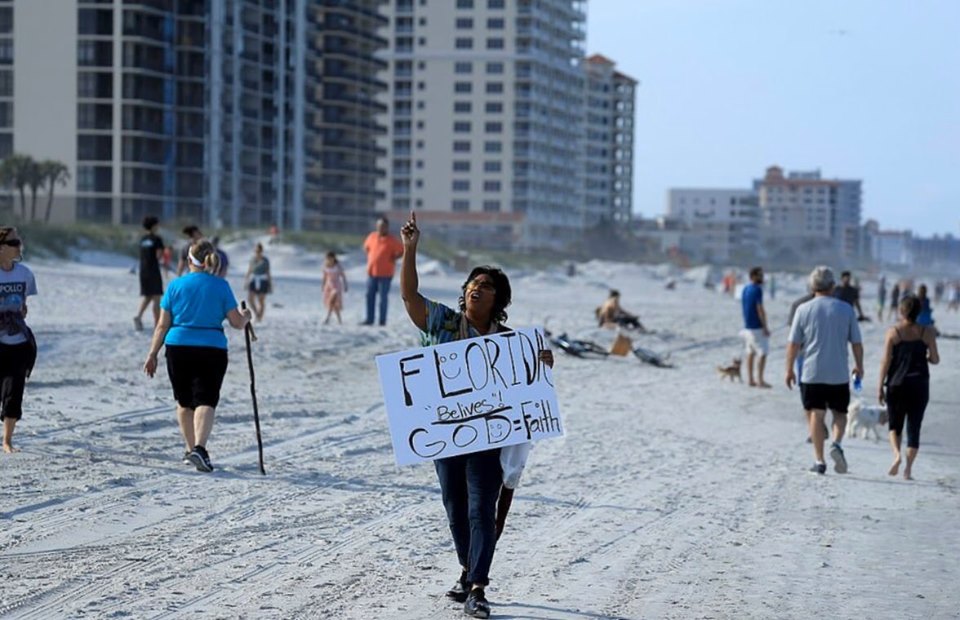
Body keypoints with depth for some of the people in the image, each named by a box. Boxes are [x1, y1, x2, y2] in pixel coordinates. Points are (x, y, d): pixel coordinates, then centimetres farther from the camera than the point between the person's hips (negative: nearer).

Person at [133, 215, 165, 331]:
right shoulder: (156, 239, -9)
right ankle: (157, 322, 3)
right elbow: (159, 255, -16)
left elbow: (142, 255, 14)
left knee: (146, 296, 14)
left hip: (143, 270, 6)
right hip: (153, 270, -6)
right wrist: (163, 255, 6)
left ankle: (138, 315, -8)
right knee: (156, 297, 1)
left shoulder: (142, 239, 11)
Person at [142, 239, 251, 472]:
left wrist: (152, 354, 9)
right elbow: (237, 322, 0)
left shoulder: (176, 285, 1)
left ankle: (191, 450, 27)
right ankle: (199, 448, -25)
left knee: (184, 402, 16)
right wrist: (245, 316, 23)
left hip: (178, 349, 2)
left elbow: (163, 325, 2)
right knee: (206, 401, -4)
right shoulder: (221, 286, -1)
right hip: (212, 350, -2)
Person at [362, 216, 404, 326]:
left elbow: (403, 251, -4)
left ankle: (382, 321, 4)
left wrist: (393, 258, -11)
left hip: (385, 273, -5)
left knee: (383, 297, -1)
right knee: (370, 296, 9)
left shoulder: (392, 240, -9)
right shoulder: (372, 236, 5)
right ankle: (369, 319, 17)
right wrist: (369, 257, 10)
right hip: (371, 272, 5)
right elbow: (366, 247, 23)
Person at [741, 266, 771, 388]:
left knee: (750, 352, 11)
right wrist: (765, 327, -17)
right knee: (763, 353, -5)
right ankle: (760, 380, -8)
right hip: (757, 327, -9)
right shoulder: (757, 290, -15)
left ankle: (750, 379, 13)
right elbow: (760, 309, -18)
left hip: (747, 326, 9)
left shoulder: (745, 290, 11)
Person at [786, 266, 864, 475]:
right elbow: (857, 343, 4)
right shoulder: (846, 309, 1)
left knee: (815, 415, 4)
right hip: (839, 374, 1)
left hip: (811, 373, -1)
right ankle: (836, 444, -12)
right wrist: (859, 366, 18)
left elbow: (794, 344, -2)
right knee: (840, 413, 14)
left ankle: (819, 460, 1)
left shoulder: (804, 310, -2)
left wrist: (789, 369, 8)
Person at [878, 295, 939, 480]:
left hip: (897, 384, -1)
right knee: (914, 428, 6)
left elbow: (885, 361, -6)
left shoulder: (893, 332, -5)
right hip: (919, 385, 1)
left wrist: (880, 387, -1)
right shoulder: (927, 333, -1)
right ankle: (908, 469, 0)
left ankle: (897, 454, -11)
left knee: (895, 425, 15)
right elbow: (935, 359, 3)